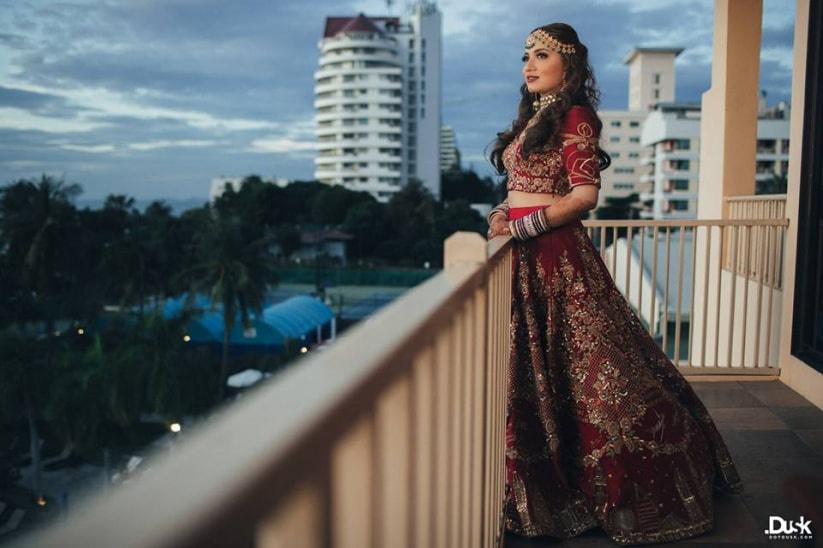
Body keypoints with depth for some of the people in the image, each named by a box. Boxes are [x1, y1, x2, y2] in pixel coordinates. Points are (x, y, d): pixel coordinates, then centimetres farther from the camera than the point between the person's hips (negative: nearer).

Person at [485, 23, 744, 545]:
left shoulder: (574, 116, -5)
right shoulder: (532, 118, 20)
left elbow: (585, 194, -14)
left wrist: (522, 227, -17)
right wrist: (502, 213, 2)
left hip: (556, 255, -8)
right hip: (526, 258, 8)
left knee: (589, 371, -2)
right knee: (533, 373, 11)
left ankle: (640, 492, 15)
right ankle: (548, 481, 25)